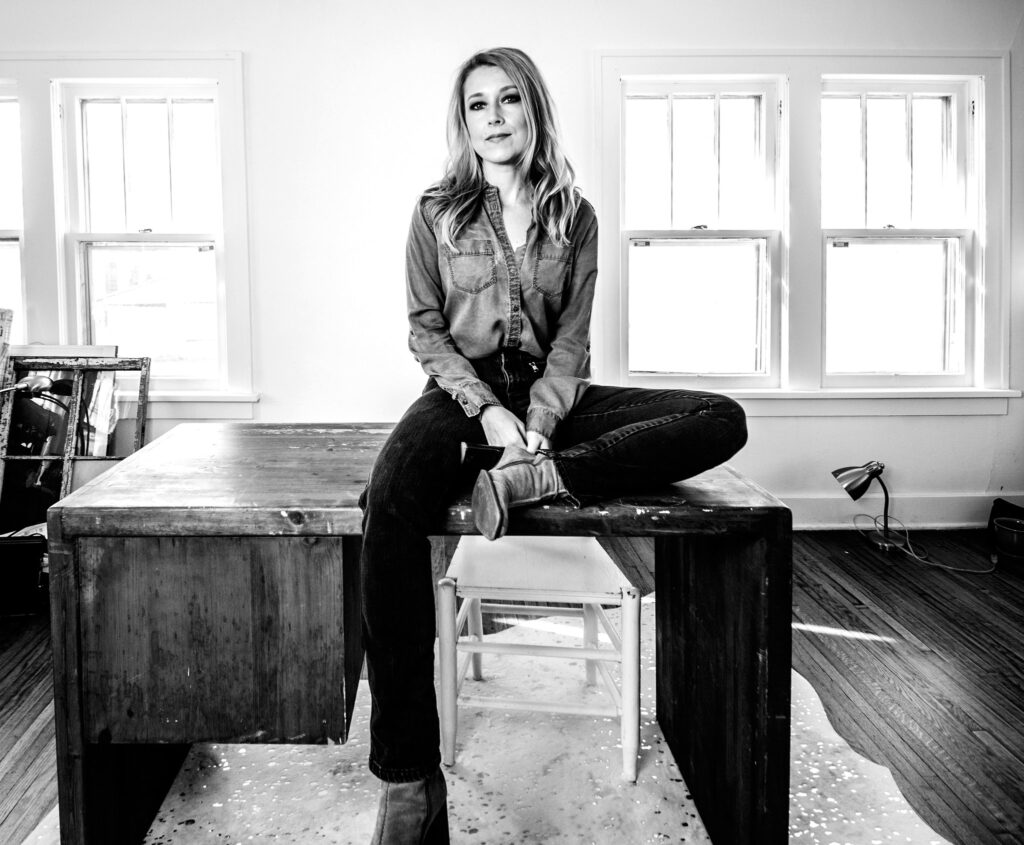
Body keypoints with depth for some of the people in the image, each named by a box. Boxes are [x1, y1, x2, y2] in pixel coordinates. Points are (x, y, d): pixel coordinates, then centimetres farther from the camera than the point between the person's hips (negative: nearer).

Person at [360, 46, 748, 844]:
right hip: (464, 390, -2)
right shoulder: (436, 211, 7)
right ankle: (410, 780, -36)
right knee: (391, 504, -38)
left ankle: (531, 478, -33)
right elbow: (427, 331, 2)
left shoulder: (575, 216, 9)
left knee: (724, 420, -18)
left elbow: (572, 339, 3)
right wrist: (489, 411, -15)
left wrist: (538, 422, -15)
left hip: (548, 390, 3)